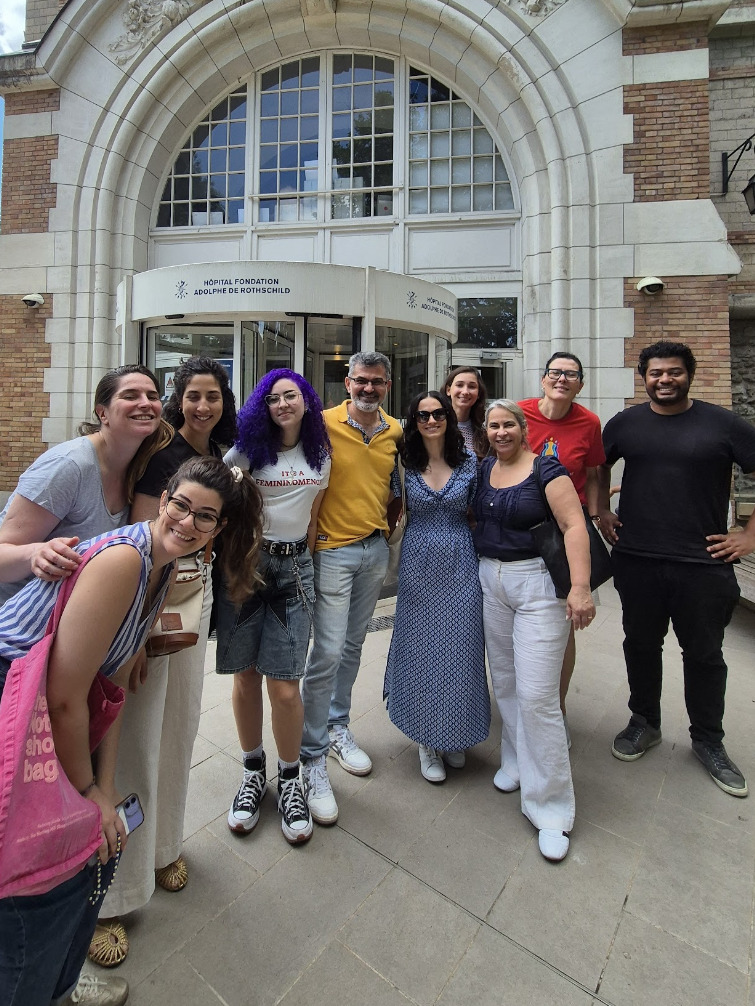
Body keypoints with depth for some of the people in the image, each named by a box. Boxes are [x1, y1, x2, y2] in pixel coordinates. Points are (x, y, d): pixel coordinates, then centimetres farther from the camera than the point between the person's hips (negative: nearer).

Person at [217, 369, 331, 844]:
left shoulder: (320, 455, 10)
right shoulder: (247, 448, 3)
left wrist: (303, 562, 10)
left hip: (294, 568, 0)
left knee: (284, 685, -4)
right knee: (246, 677, 8)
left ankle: (290, 779, 21)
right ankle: (253, 772, 32)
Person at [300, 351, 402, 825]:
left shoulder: (395, 431, 6)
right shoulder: (324, 424, -9)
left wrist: (386, 526, 9)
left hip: (376, 549, 5)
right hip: (333, 550, -5)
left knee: (353, 646, 16)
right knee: (328, 652, -5)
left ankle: (337, 727, 36)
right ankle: (312, 757, 14)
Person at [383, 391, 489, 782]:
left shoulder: (470, 460, 0)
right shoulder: (404, 462, -2)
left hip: (461, 563, 1)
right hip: (418, 563, 0)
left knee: (460, 649, 9)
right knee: (421, 649, 8)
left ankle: (454, 736, 33)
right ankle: (427, 740, 29)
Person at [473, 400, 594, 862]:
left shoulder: (545, 468, -9)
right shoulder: (485, 469, 9)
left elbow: (574, 525, -16)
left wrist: (580, 587, -24)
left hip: (538, 584, -6)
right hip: (491, 580, 6)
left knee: (536, 693, -6)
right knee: (505, 680, 16)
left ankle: (551, 807, 12)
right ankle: (517, 760, 39)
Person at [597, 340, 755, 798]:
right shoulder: (625, 423, 6)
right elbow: (600, 466, 19)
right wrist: (603, 511, 8)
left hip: (704, 563, -1)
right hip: (637, 560, 2)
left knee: (704, 654, 13)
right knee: (641, 645, 15)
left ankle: (709, 741, 34)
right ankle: (645, 723, 36)